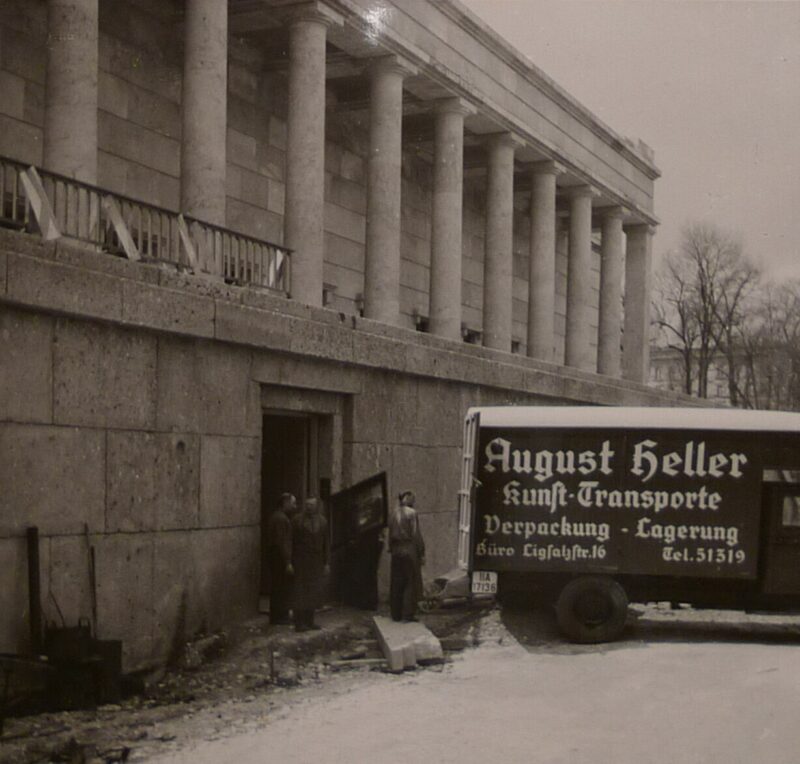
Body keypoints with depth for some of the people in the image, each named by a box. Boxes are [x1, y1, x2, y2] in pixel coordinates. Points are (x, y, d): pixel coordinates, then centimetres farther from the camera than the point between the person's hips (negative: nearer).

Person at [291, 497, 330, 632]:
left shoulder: (322, 521, 7)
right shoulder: (298, 520, -5)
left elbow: (325, 543, 10)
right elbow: (292, 541, -5)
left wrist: (326, 562, 6)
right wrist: (291, 562, -9)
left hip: (316, 562, 4)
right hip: (301, 561, -4)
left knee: (313, 592, 9)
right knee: (301, 592, -4)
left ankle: (309, 621, 19)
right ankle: (299, 623, -1)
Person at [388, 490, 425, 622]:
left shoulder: (393, 513, 7)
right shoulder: (411, 513, -10)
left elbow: (390, 535, 9)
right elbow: (416, 535, -12)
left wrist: (392, 551, 16)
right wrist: (421, 554, -7)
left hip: (396, 551, 6)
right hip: (410, 551, -5)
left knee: (396, 583, 10)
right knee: (411, 583, 2)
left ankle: (396, 614, 13)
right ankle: (408, 614, -1)